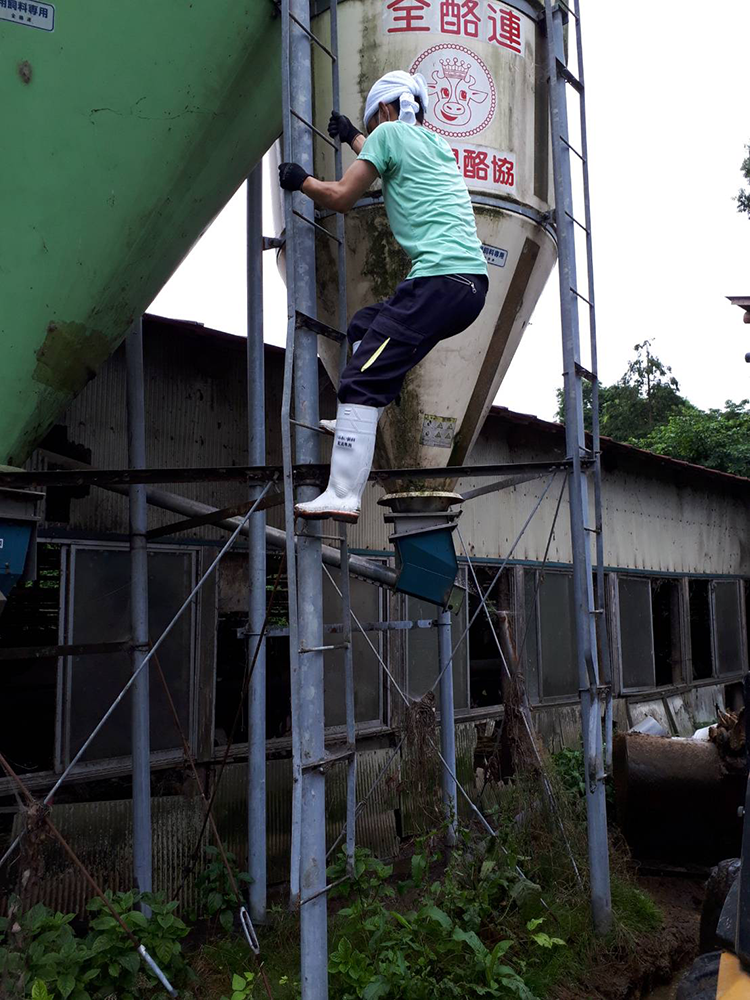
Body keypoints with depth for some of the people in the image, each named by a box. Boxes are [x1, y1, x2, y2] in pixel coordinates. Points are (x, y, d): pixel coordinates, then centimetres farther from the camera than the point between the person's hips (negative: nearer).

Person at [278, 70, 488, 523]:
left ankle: (343, 495, -21)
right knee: (365, 327, 26)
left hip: (441, 277, -9)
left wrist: (300, 180, 23)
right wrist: (352, 137, 64)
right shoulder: (438, 144, 29)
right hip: (474, 283, 9)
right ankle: (358, 423, 20)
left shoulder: (389, 132, 6)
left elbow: (341, 197, 4)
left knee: (363, 380, -13)